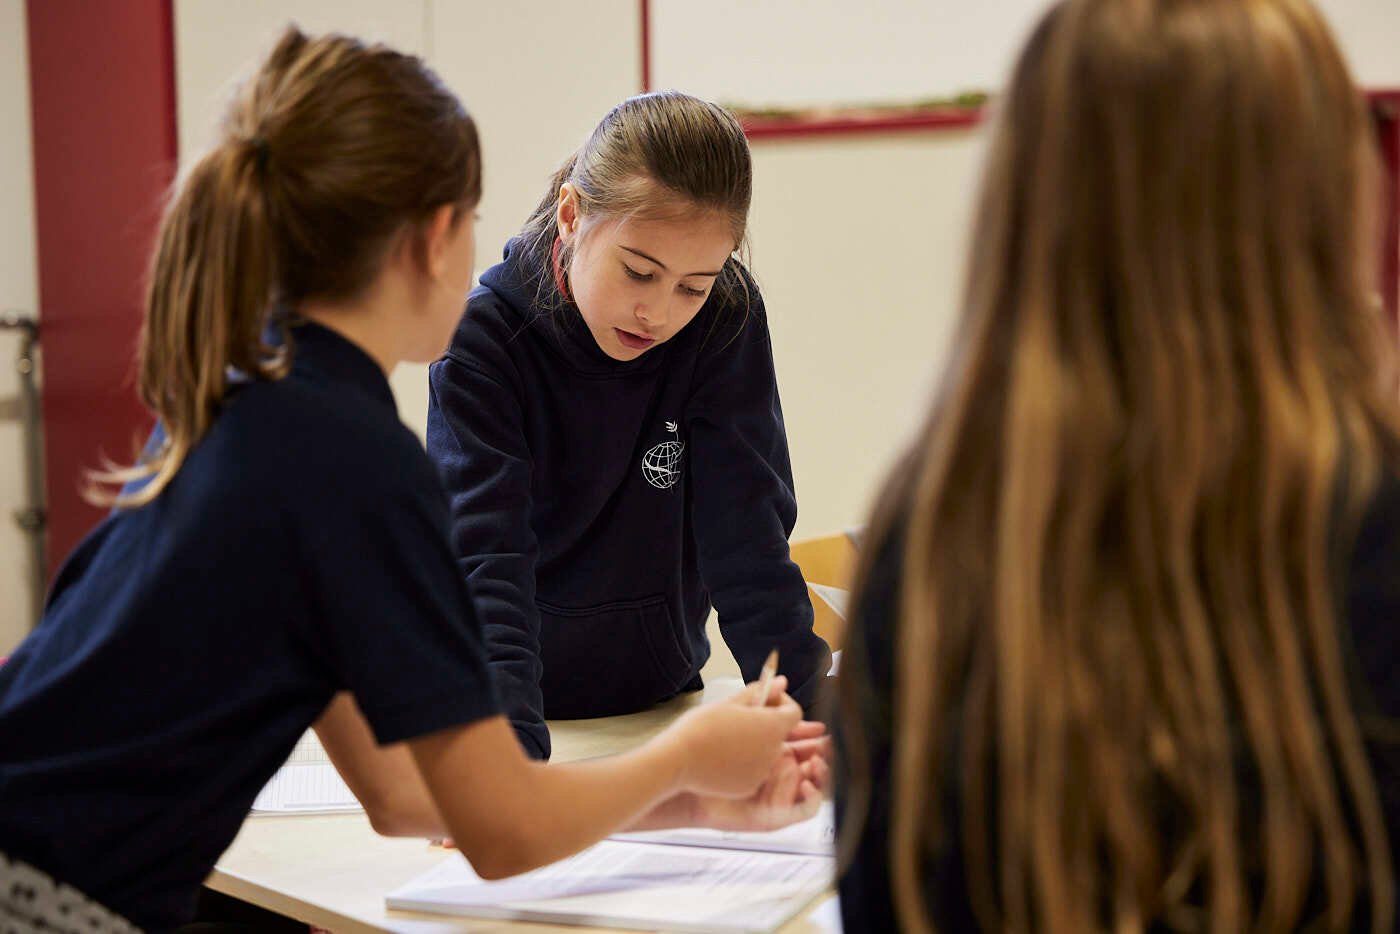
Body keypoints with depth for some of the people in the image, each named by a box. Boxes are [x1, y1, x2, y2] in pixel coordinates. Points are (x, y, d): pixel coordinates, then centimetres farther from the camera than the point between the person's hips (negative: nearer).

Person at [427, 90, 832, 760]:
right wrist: (513, 755, -36)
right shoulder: (483, 336, -15)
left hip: (658, 698, 1)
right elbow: (484, 566, -23)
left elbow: (747, 536, -8)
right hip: (507, 701, -1)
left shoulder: (726, 321, -9)